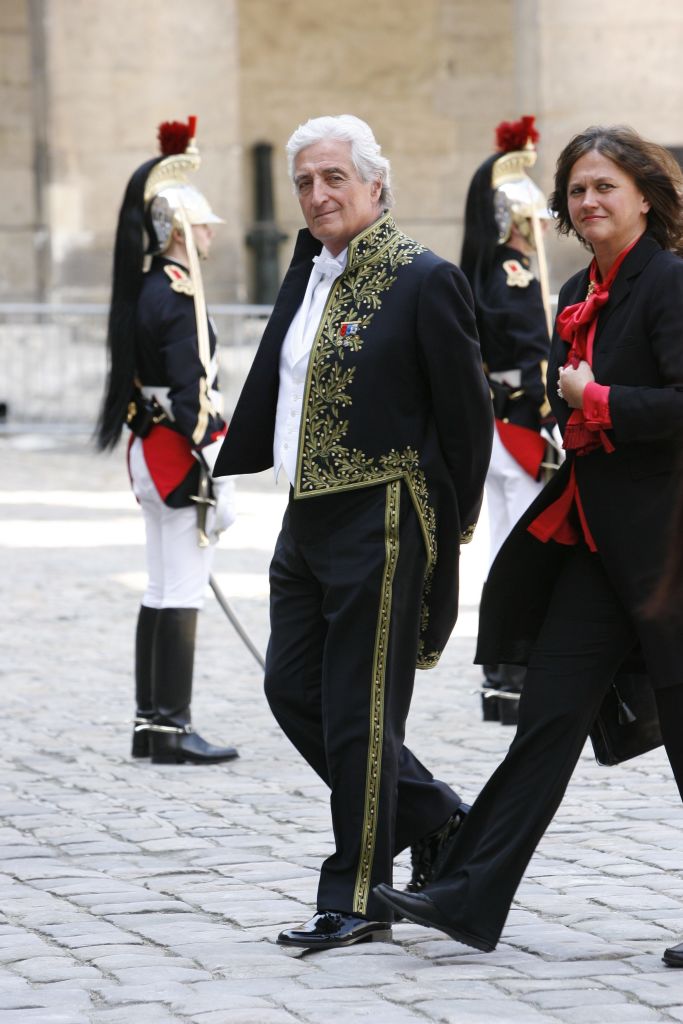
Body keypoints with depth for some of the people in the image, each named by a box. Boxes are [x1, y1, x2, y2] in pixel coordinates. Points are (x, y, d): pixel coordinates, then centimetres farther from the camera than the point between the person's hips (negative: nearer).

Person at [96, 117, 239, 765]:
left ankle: (150, 723, 17)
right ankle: (172, 731, -5)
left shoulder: (144, 292, 13)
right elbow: (190, 393, -21)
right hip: (182, 456, -10)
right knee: (182, 596, -7)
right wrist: (217, 477, -20)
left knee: (161, 593, 13)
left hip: (151, 452, 10)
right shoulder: (178, 298, -16)